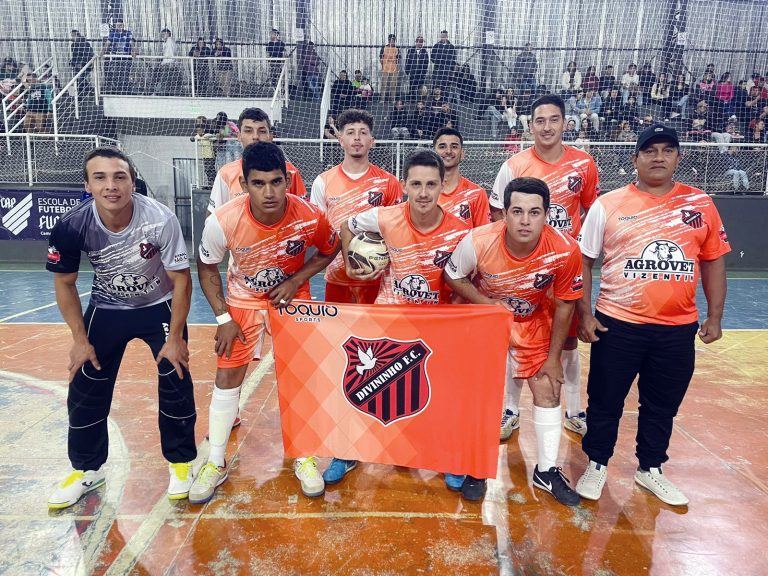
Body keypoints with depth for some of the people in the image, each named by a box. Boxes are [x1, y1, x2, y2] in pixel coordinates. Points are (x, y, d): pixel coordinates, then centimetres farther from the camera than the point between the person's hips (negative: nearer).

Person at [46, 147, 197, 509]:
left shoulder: (160, 220, -31)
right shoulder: (72, 226, -24)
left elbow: (181, 280, -19)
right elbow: (64, 283, -6)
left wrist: (175, 337, -16)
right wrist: (80, 340, -5)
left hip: (160, 307, -2)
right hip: (107, 309, 2)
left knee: (176, 383, -6)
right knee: (85, 390, 4)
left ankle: (180, 462, 18)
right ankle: (87, 469, 27)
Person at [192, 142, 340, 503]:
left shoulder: (309, 217, -28)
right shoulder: (222, 221, -28)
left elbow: (329, 250, -5)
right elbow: (207, 268, -9)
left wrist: (296, 280, -17)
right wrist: (223, 318, -12)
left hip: (292, 296, 0)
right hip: (243, 299, 0)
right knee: (227, 377, 3)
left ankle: (305, 458, 23)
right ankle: (216, 464, 22)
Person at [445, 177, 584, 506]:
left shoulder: (565, 250, -29)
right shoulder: (478, 242, -33)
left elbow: (564, 304, -13)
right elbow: (453, 277, -12)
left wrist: (553, 357, -7)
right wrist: (488, 304, -27)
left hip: (535, 322, 1)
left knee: (548, 390, 0)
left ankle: (547, 471, 21)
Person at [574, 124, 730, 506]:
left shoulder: (701, 204, 4)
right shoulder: (608, 205, -3)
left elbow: (713, 261, 10)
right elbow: (583, 261, 0)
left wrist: (715, 317, 6)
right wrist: (584, 314, -6)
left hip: (678, 329, 3)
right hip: (617, 325, -2)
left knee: (663, 405, 15)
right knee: (606, 401, 9)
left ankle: (650, 469, 36)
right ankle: (597, 465, 30)